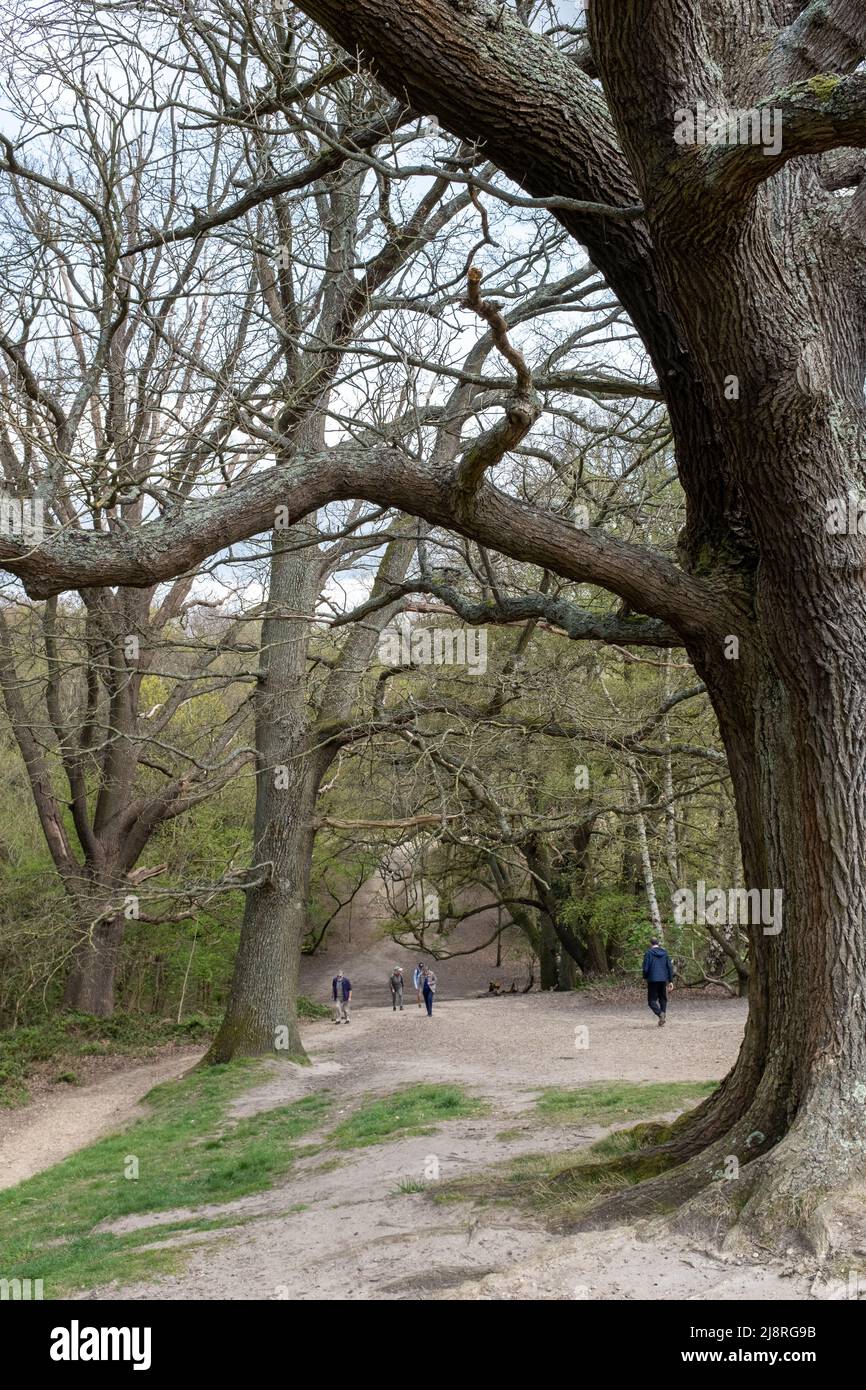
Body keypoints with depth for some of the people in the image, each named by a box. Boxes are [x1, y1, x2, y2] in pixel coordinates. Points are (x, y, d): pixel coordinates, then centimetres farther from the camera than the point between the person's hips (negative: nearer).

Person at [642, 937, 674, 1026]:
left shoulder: (648, 953, -6)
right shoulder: (665, 953, 7)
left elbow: (646, 968, -9)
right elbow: (670, 967, 5)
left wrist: (645, 977, 9)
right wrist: (671, 981, 9)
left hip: (652, 980, -4)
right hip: (663, 980, 4)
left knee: (652, 1000, 1)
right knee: (663, 999, 14)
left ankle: (660, 1013, -25)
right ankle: (662, 1021, 11)